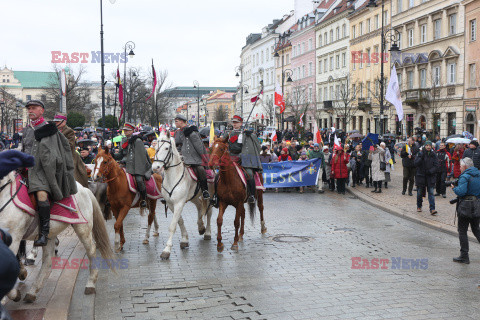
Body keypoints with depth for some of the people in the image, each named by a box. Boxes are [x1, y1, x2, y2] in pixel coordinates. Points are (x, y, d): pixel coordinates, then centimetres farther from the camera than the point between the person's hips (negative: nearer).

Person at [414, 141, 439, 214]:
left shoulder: (433, 155, 2)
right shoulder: (420, 154, -1)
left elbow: (436, 166, 0)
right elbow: (416, 164, -11)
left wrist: (430, 171, -14)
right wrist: (421, 157, -23)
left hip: (430, 177, 0)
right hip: (421, 176, 0)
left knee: (431, 192, -7)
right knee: (420, 192, 10)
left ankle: (432, 209, -11)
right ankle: (419, 207, 28)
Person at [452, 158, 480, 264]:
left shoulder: (464, 176, -14)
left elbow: (461, 192, -24)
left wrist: (454, 188, -6)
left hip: (465, 207, -7)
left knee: (462, 231, 1)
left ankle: (464, 256, 3)